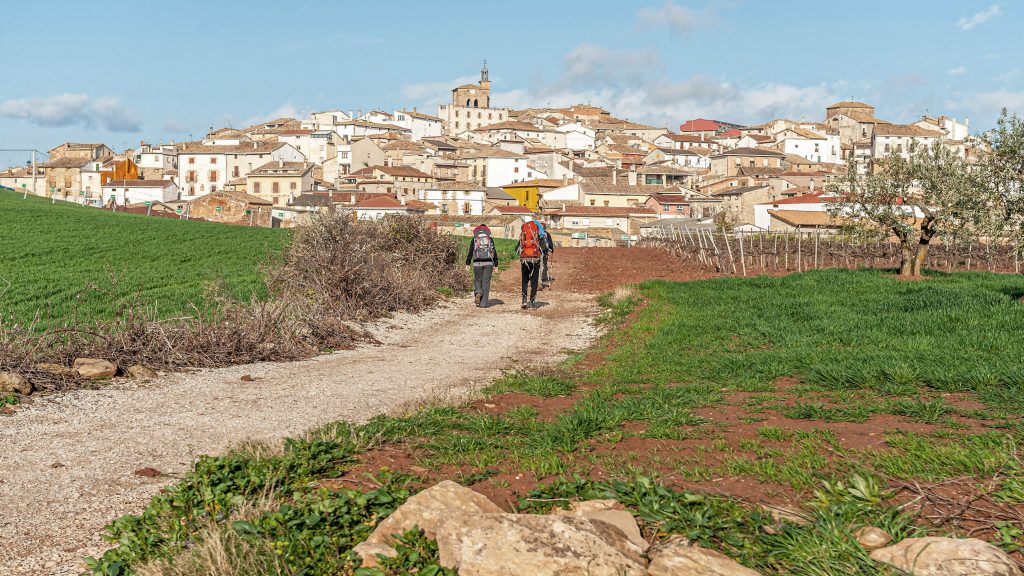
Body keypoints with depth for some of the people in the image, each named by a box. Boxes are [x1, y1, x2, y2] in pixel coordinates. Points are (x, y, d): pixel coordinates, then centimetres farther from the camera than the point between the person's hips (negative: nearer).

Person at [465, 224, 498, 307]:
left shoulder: (474, 239, 7)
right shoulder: (490, 239, 8)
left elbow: (470, 252, 4)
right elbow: (494, 252, 7)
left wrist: (467, 264, 7)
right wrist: (496, 265, 11)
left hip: (477, 263, 0)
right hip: (488, 263, 0)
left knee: (477, 280, 15)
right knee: (486, 282, 3)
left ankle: (478, 293, -16)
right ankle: (483, 303, 0)